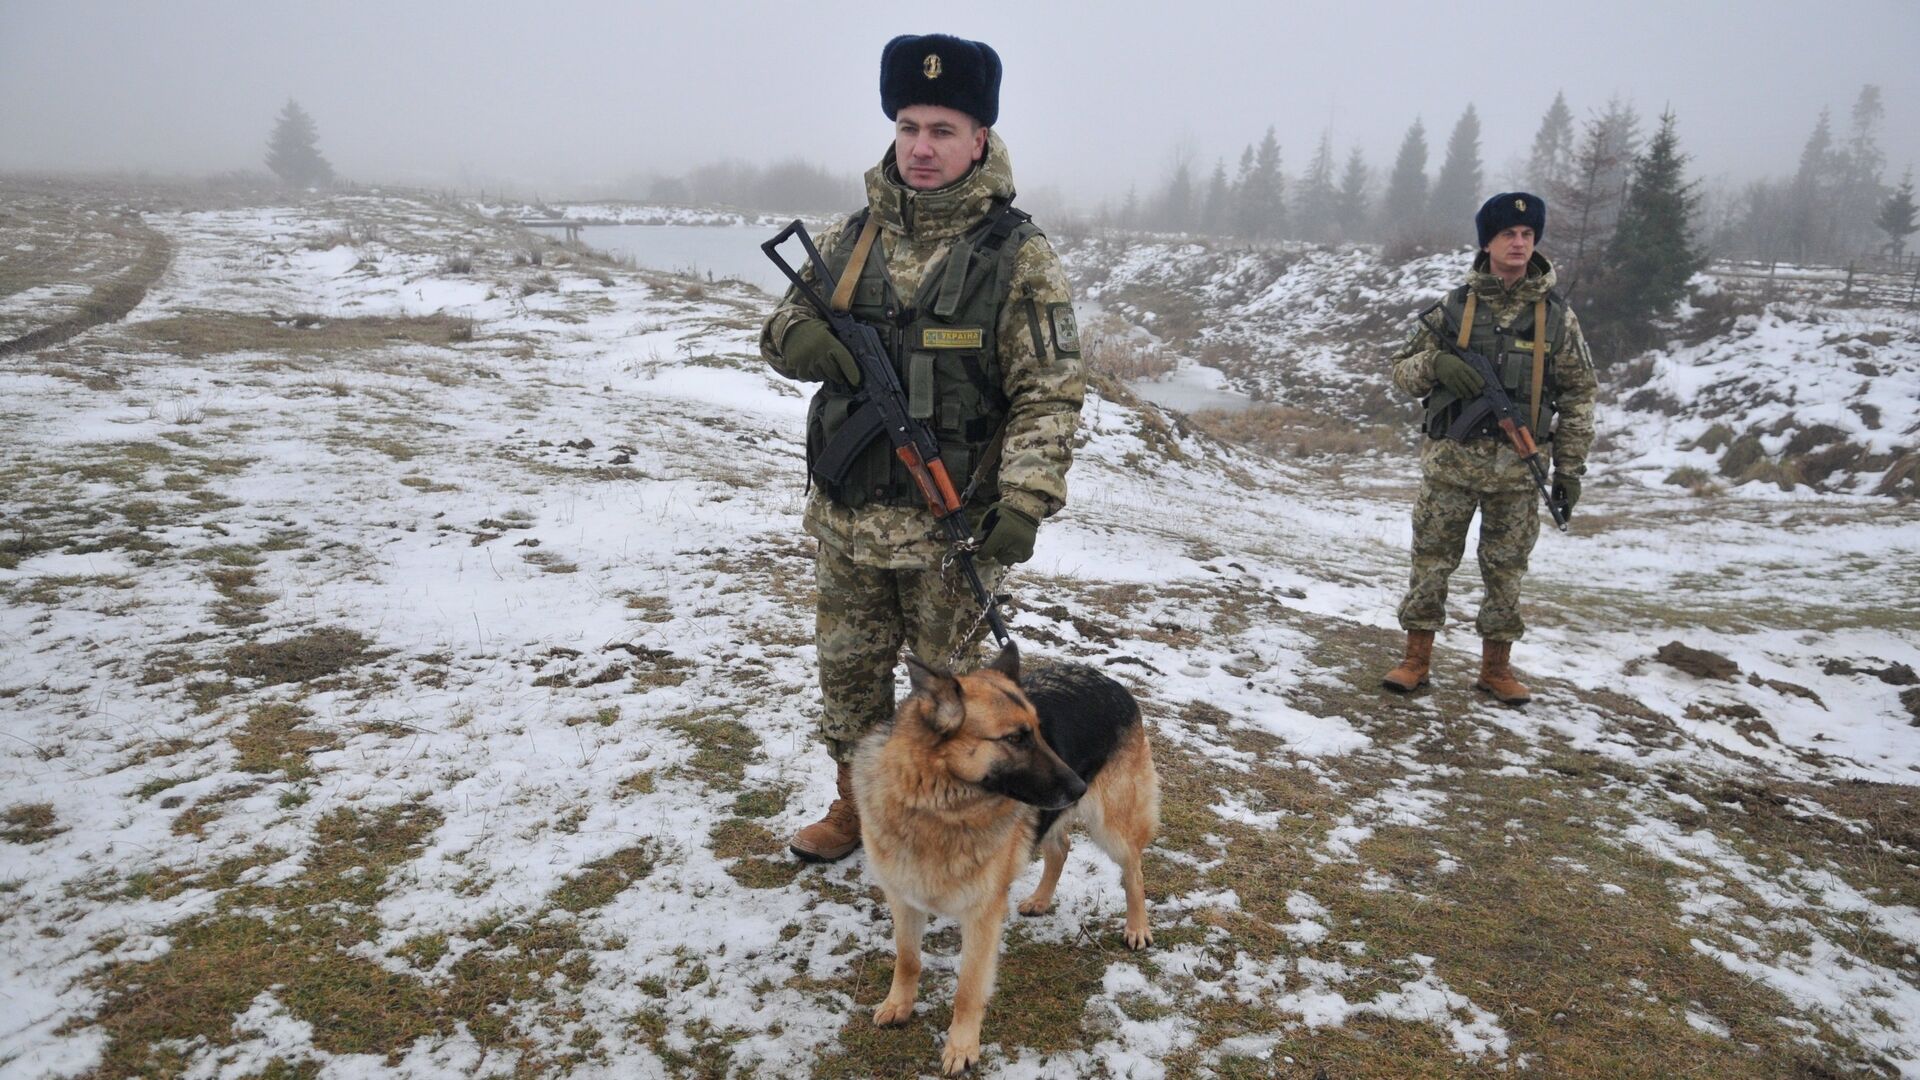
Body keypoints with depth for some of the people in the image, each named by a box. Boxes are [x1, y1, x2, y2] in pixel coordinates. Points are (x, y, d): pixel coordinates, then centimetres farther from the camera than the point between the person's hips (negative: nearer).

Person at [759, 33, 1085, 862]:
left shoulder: (1017, 254, -9)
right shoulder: (852, 236, 6)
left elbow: (1050, 391, -11)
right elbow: (784, 326, 14)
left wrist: (1026, 500, -22)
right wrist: (800, 336, -11)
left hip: (952, 522, -5)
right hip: (846, 513, 5)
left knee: (949, 681, 11)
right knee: (847, 666, 17)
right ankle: (857, 804, 38)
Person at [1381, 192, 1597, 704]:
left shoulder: (1557, 315, 4)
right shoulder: (1454, 306, 3)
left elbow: (1578, 395, 6)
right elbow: (1402, 369, 5)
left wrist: (1570, 468, 2)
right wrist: (1436, 362, -17)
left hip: (1518, 468, 1)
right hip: (1451, 460, 0)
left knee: (1506, 568, 8)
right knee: (1431, 559, 4)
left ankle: (1496, 665, 21)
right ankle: (1416, 658, 15)